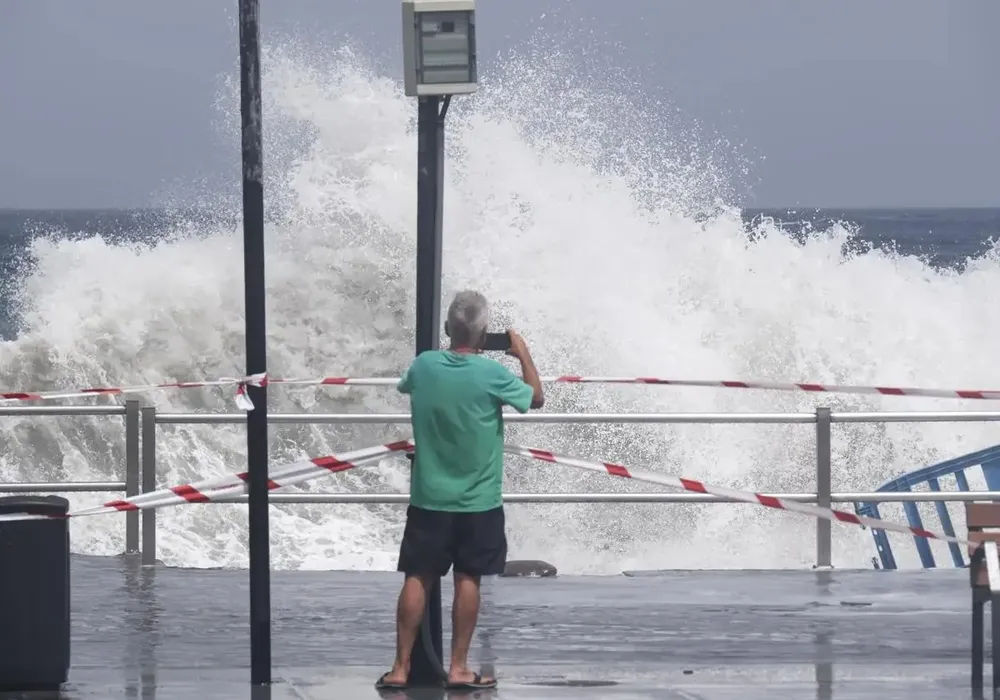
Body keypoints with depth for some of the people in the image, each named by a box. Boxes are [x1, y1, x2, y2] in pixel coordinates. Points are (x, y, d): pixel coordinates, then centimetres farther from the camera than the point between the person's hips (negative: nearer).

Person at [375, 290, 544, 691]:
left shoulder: (423, 366, -6)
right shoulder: (491, 374, -14)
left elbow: (406, 387, 19)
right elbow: (536, 399, 3)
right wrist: (523, 354, 16)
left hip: (429, 498, 2)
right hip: (478, 501, -2)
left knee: (417, 579, 6)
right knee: (468, 580, 6)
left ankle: (400, 668, 6)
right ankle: (458, 669, 7)